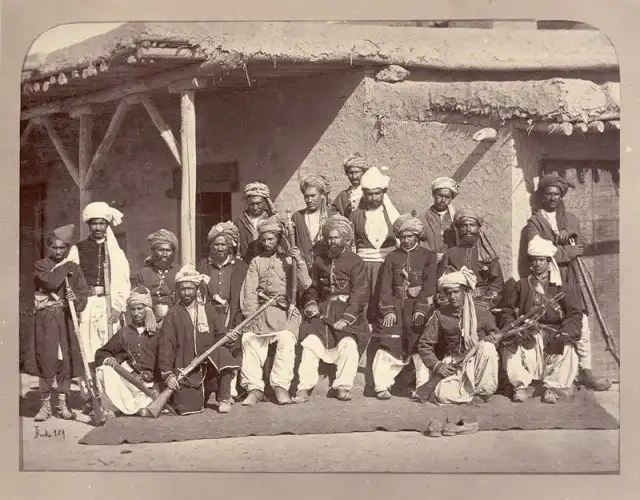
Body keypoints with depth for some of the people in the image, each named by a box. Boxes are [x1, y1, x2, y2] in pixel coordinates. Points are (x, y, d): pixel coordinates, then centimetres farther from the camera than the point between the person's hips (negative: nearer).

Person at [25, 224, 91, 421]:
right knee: (46, 360, 0)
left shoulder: (74, 267, 7)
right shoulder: (41, 265, 1)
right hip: (46, 319, -2)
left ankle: (63, 403, 16)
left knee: (67, 360, 4)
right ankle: (45, 404, 12)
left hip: (68, 319, 2)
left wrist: (77, 299, -18)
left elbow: (84, 292, 3)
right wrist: (66, 264, -11)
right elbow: (51, 282, -18)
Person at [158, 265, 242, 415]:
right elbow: (165, 346, -6)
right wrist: (168, 374, -16)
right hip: (185, 369, -2)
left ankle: (224, 398, -12)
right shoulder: (173, 315, 0)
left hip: (210, 364, 2)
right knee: (186, 408, -15)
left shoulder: (208, 310, 10)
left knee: (223, 352, -29)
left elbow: (217, 336, 13)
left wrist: (227, 338, -12)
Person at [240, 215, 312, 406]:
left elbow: (305, 285, 0)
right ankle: (254, 388, -20)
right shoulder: (256, 262, 19)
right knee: (249, 339, -23)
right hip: (261, 311, 2)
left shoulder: (289, 260, 12)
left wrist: (299, 262, -12)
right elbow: (249, 291, 9)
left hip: (285, 310, -2)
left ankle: (281, 386, -23)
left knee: (286, 339, -29)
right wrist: (251, 315, -5)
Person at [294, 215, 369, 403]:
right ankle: (305, 387, -9)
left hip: (347, 310, -3)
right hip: (322, 309, 3)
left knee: (348, 345, -21)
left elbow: (359, 295, -7)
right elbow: (312, 287, 22)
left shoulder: (355, 262, 0)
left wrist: (345, 318, -17)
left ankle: (342, 387, -10)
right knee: (310, 342, -13)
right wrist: (311, 303, 1)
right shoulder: (319, 261, 15)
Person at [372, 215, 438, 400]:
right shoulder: (392, 257, 14)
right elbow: (386, 286, 7)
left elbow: (429, 285, -1)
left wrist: (420, 310, -13)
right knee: (389, 343, -9)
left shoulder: (428, 256, 8)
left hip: (419, 306, -1)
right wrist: (388, 310, -6)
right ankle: (382, 386, -7)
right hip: (396, 306, 2)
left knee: (421, 345, -9)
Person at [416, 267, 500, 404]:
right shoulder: (440, 315, -1)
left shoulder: (482, 313, 0)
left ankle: (483, 389, -13)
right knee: (444, 395, -25)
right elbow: (424, 344, 0)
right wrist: (437, 365, -11)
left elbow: (494, 333, 14)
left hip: (478, 361, 0)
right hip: (454, 364, 0)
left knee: (487, 347, -32)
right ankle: (472, 393, 4)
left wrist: (488, 339, -10)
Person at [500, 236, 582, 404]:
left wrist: (564, 334, -19)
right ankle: (520, 385, -12)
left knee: (568, 349, -31)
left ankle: (552, 388, -17)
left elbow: (575, 315, 0)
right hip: (526, 336, 1)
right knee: (510, 348, -29)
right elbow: (508, 312, 8)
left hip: (553, 334, 0)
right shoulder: (522, 286, 15)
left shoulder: (561, 289, 12)